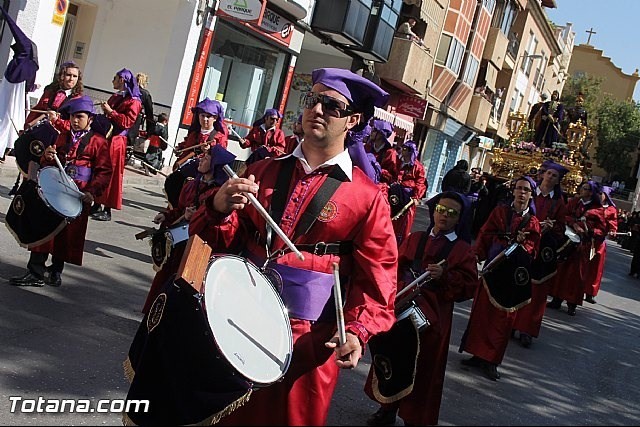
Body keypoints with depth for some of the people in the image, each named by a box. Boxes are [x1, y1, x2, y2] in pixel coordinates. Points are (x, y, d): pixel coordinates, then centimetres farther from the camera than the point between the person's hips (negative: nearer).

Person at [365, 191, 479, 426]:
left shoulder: (463, 250, 4)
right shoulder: (415, 239, 13)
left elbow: (469, 286, -4)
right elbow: (396, 266, 9)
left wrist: (444, 276, -18)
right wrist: (401, 287, -9)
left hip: (433, 317, -3)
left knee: (422, 369, 1)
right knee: (391, 358, 8)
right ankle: (388, 407, 26)